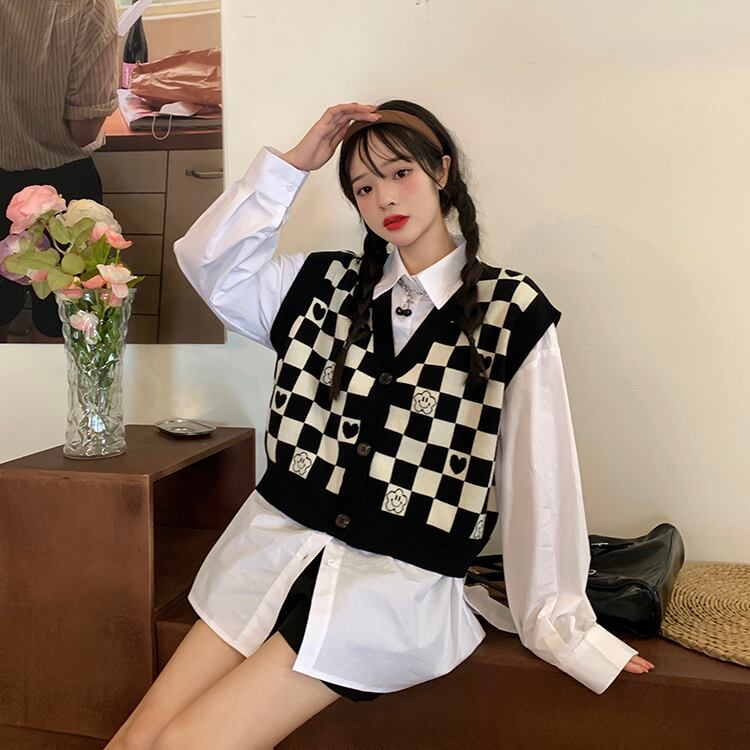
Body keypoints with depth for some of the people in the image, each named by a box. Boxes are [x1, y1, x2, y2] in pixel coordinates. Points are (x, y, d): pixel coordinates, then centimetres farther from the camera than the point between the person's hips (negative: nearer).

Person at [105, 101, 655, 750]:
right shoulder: (326, 284, 8)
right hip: (278, 540, 4)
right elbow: (207, 263, 4)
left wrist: (562, 627, -1)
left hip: (401, 580, -4)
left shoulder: (511, 311, -4)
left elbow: (537, 475, -5)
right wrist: (293, 162, -2)